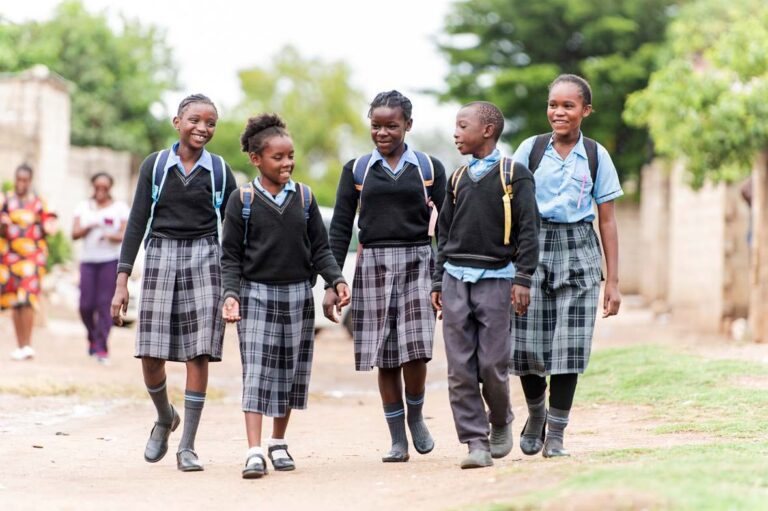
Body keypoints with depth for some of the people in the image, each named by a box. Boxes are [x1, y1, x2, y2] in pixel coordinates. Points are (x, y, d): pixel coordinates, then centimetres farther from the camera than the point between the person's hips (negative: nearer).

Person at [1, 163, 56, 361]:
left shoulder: (39, 202, 6)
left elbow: (48, 226, 9)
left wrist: (48, 228, -13)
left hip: (32, 255, -3)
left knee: (26, 299, -15)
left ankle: (27, 345, -16)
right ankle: (20, 345, 10)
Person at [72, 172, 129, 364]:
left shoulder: (120, 207, 6)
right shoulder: (84, 207, 13)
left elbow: (126, 235, -3)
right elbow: (75, 233, 4)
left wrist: (111, 236, -23)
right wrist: (89, 227, -15)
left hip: (111, 260, -2)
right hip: (88, 260, 2)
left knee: (105, 304, -9)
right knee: (86, 305, -3)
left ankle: (101, 347, -6)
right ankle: (93, 337, 23)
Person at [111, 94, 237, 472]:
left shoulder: (219, 171, 5)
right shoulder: (155, 166, 4)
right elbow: (137, 222, 3)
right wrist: (122, 280, -2)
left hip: (203, 259, 0)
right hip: (160, 257, 0)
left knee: (198, 354, -6)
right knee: (150, 356, -3)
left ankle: (187, 447, 1)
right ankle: (165, 419, 28)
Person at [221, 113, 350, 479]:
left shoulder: (303, 197, 5)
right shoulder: (242, 200, -3)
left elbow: (319, 249, 7)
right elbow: (231, 256, -1)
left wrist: (337, 280, -8)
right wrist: (231, 294, -14)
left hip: (298, 295, 3)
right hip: (256, 294, -3)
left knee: (290, 372, 9)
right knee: (256, 373, -9)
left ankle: (279, 443, 24)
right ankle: (254, 452, -13)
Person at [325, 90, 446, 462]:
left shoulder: (429, 168, 6)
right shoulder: (356, 170, 8)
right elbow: (340, 227, 7)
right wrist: (332, 283, 1)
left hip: (418, 264, -1)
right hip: (373, 265, 1)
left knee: (415, 350, -13)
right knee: (385, 357, 2)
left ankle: (415, 416, 14)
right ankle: (398, 440, 11)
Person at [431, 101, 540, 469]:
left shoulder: (514, 175, 0)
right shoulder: (458, 179, 14)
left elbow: (528, 230, -4)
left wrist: (522, 279, -11)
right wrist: (438, 282, 12)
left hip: (495, 278, -4)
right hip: (456, 279, 4)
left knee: (492, 364, -5)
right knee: (460, 369, -2)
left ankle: (501, 424, 22)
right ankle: (476, 442, 2)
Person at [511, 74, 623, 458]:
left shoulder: (596, 156, 4)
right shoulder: (531, 149, 3)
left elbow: (607, 221, 7)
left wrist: (612, 281, 4)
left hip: (578, 252, 0)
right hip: (534, 248, 0)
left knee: (569, 346, -4)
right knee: (527, 344, -2)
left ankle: (556, 435, 7)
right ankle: (536, 414, 27)